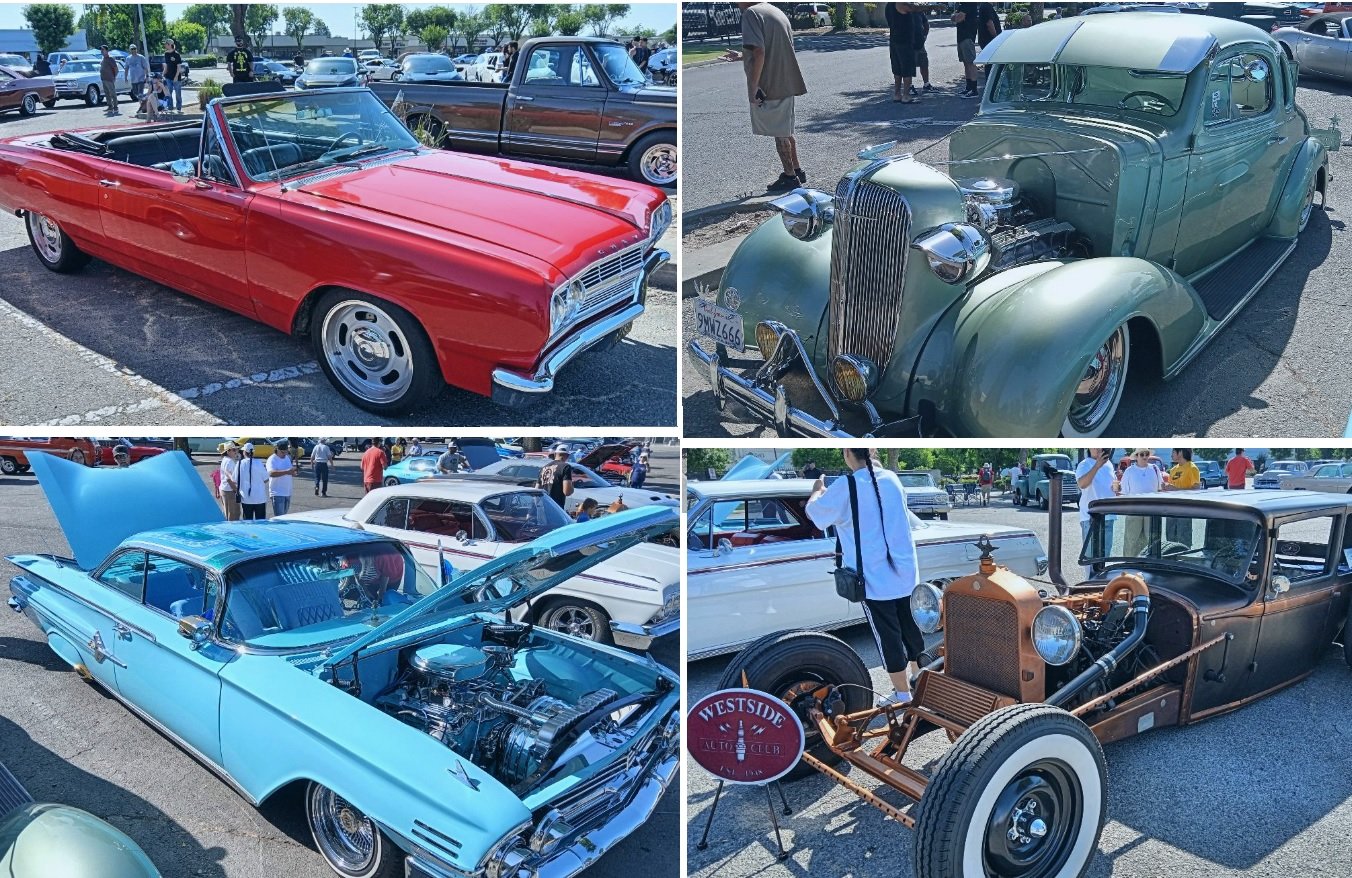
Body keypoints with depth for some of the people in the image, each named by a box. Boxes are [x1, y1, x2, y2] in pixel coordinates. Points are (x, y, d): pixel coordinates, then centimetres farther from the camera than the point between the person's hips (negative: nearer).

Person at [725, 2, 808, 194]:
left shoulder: (751, 13, -12)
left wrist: (753, 88, -20)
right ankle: (796, 171, 28)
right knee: (785, 131, 20)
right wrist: (741, 56, 31)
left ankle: (790, 177, 9)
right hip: (786, 84, 8)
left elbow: (759, 52, -22)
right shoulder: (777, 12, 15)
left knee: (779, 133, 2)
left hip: (769, 86, -8)